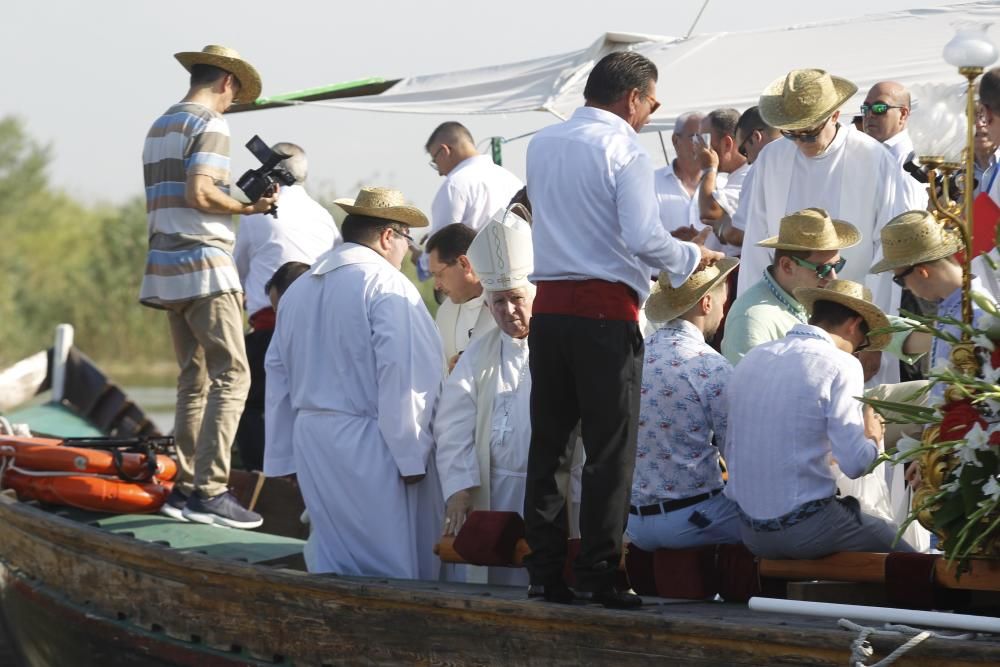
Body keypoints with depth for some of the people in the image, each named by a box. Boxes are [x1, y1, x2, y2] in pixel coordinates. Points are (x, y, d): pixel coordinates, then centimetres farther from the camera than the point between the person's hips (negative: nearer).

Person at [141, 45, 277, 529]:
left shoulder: (159, 127, 19)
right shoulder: (210, 124, -8)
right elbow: (199, 194, -19)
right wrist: (248, 207, -7)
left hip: (166, 267, 9)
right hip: (204, 267, -9)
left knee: (194, 379, 12)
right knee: (231, 375, -10)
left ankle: (185, 488, 9)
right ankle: (210, 490, -18)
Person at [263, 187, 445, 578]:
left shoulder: (298, 289, 13)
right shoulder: (385, 284, -11)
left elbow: (278, 375, 18)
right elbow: (401, 377, -16)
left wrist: (283, 458, 23)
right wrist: (411, 456, -12)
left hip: (311, 440, 8)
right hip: (368, 443, -7)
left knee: (334, 564, 10)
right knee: (393, 563, -4)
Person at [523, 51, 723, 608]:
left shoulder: (542, 145, 13)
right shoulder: (624, 150, -8)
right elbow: (644, 238, -16)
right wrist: (692, 257, 2)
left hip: (549, 306, 6)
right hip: (605, 311, -6)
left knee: (548, 441, 9)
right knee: (610, 448, -1)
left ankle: (546, 572, 10)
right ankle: (600, 575, -3)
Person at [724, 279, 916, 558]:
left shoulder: (751, 359, 9)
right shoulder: (840, 365, -11)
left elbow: (731, 453, 14)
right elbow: (854, 463, -16)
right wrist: (873, 437, 6)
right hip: (807, 529, -7)